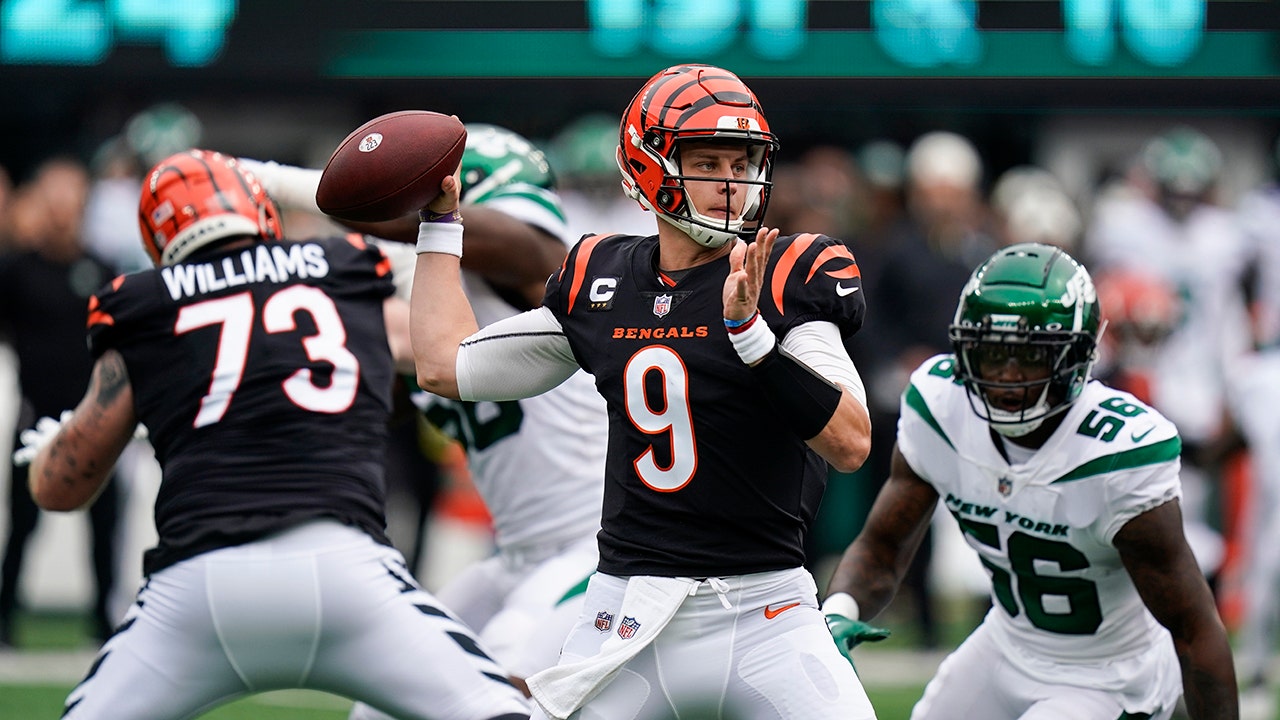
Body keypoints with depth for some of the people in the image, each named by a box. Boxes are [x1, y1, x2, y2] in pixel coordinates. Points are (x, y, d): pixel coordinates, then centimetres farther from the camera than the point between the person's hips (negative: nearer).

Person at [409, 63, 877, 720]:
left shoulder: (792, 279, -4)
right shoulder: (598, 280, 7)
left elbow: (851, 445, -15)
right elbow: (445, 366, 17)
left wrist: (750, 331, -25)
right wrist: (440, 218, 20)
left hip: (767, 615, -2)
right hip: (629, 619, 2)